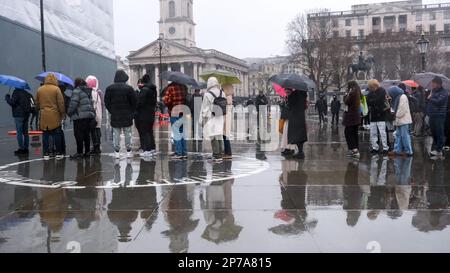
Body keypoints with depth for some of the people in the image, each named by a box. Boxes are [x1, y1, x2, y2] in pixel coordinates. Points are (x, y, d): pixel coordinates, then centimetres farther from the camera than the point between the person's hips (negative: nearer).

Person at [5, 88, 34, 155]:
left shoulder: (16, 92, -12)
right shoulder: (26, 93, 10)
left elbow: (12, 102, -17)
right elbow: (32, 102, 11)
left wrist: (7, 97, -1)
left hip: (18, 115, -7)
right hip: (26, 115, 7)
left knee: (19, 132, -3)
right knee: (25, 132, 12)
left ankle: (21, 149, -3)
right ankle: (26, 149, 16)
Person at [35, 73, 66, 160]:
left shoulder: (39, 90, 7)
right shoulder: (56, 89, -6)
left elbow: (37, 103, 14)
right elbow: (61, 103, -7)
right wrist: (63, 114, 1)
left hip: (44, 116, 4)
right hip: (54, 116, -3)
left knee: (45, 135, 7)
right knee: (56, 135, 3)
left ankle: (46, 154, 9)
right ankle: (58, 153, 7)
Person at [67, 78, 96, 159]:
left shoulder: (77, 91, -8)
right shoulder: (89, 91, 17)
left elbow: (73, 104, -14)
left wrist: (69, 113, -2)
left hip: (80, 116, -8)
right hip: (90, 115, 8)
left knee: (79, 134, -3)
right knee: (86, 134, 12)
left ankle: (79, 152, -2)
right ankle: (87, 151, 16)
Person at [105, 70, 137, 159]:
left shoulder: (109, 88, -2)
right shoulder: (129, 88, -8)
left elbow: (106, 102, 3)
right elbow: (134, 102, -3)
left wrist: (112, 111, 12)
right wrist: (131, 112, 10)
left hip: (115, 116, 1)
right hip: (127, 116, -1)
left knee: (116, 134, 7)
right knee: (128, 134, 8)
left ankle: (117, 152, 8)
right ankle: (128, 151, 10)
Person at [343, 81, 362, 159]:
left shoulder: (352, 93, -14)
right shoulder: (358, 93, 13)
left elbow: (346, 102, -15)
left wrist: (347, 95, -2)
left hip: (350, 116, -9)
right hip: (357, 115, 9)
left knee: (348, 132, -4)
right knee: (354, 133, 12)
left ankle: (354, 149, -14)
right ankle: (356, 151, 14)